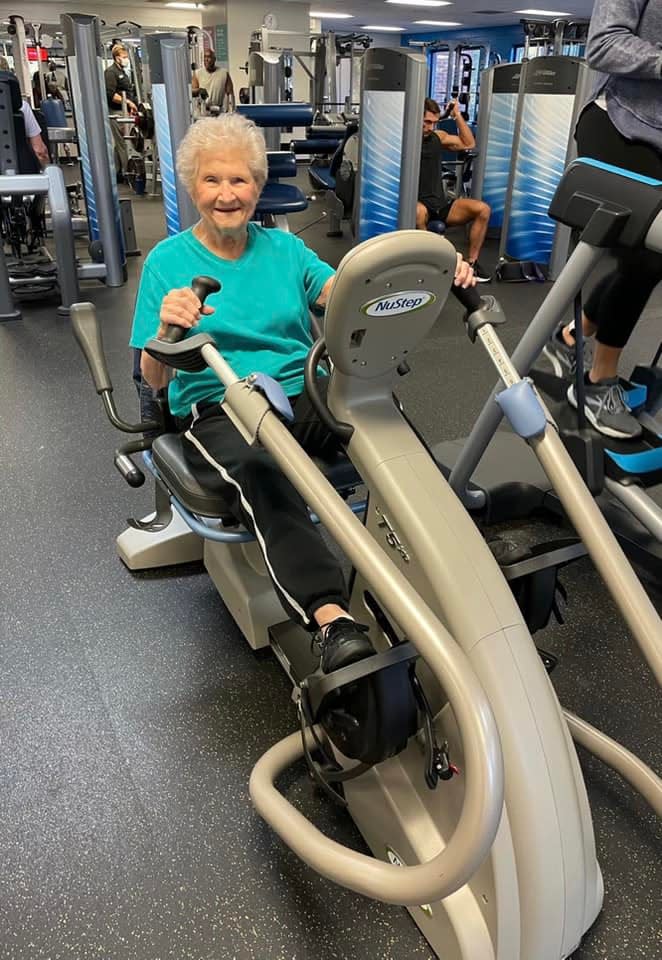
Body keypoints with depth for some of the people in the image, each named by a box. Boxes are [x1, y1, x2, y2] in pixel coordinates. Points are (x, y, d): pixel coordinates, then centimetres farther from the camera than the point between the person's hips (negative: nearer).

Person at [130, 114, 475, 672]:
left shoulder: (284, 248, 17)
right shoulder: (167, 262, 9)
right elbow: (154, 380, -1)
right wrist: (166, 329, -24)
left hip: (305, 395, 4)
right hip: (217, 410, -3)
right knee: (258, 472, -38)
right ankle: (333, 622, -48)